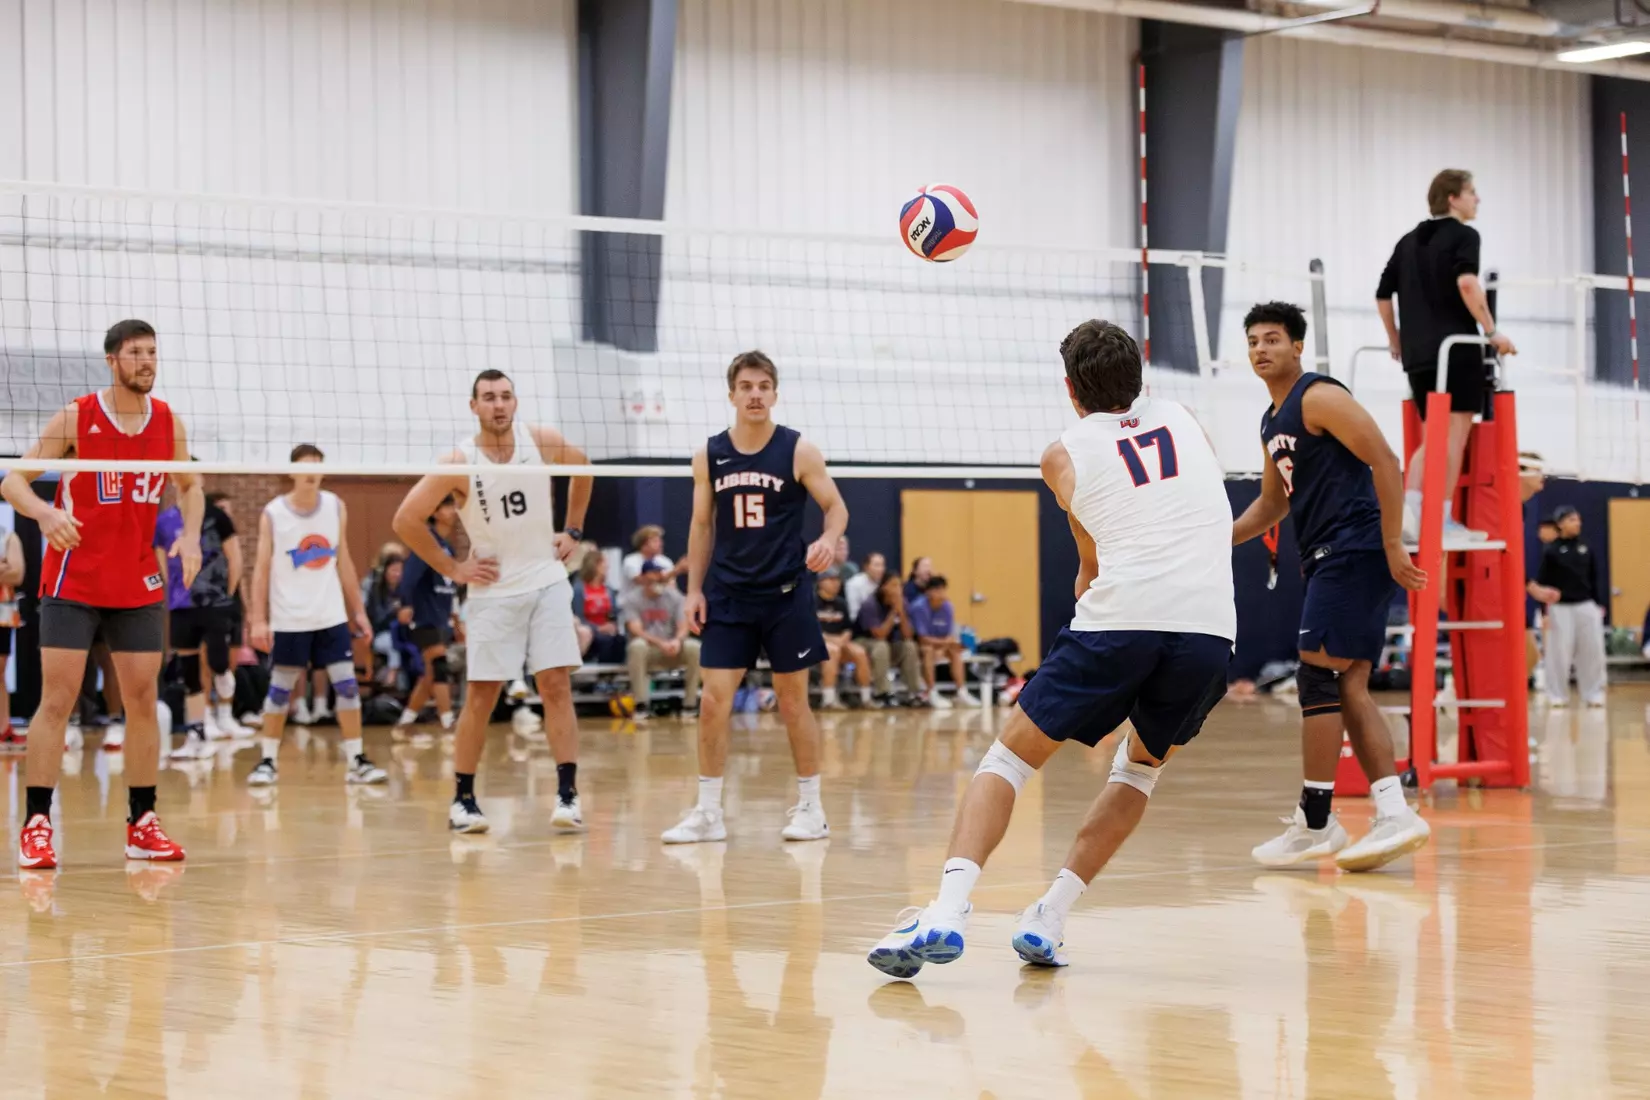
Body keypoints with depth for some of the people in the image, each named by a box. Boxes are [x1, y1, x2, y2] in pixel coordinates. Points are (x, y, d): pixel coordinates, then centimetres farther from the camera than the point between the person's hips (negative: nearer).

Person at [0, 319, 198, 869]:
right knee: (56, 701, -7)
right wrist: (45, 513, -31)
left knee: (143, 701, 4)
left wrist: (190, 536, -1)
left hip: (139, 586, 4)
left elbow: (190, 485, 18)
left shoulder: (168, 422, 2)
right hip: (73, 582, -4)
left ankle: (142, 824, 13)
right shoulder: (76, 417, -9)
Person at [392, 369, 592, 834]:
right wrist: (451, 568, -7)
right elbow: (406, 519, -9)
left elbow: (582, 465, 17)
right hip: (493, 590, -2)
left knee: (556, 686, -5)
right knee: (481, 696, -1)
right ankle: (463, 799, 10)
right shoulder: (459, 462, -13)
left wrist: (573, 530, 13)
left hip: (547, 581, 2)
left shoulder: (542, 442, -5)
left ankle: (567, 794, -4)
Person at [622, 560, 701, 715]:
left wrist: (677, 641, -28)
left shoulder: (675, 597, 4)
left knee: (695, 647, -27)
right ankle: (640, 705, -34)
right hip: (647, 650, -3)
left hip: (671, 651, 3)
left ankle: (690, 703, -20)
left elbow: (683, 627, -4)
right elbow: (636, 630, -16)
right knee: (637, 645, -37)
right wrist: (660, 643, -31)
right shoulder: (631, 599, -5)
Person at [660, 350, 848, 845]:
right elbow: (702, 525, 11)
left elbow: (836, 507, 0)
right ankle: (708, 812, 5)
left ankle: (811, 808, 16)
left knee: (793, 702, 4)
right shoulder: (709, 456, 4)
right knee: (713, 701, -3)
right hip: (727, 595, 2)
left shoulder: (798, 451, -4)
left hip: (785, 594, -2)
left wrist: (827, 540, -21)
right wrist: (694, 588, 5)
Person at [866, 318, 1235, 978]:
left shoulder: (1065, 453, 14)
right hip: (1211, 626, 3)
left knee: (1009, 758, 10)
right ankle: (1048, 921, 15)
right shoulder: (1181, 418, 23)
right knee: (1142, 766, 27)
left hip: (1119, 616, -3)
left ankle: (948, 911, -12)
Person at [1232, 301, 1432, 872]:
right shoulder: (1272, 423, 20)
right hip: (1328, 560, 10)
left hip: (1354, 551, -10)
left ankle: (1315, 822, -6)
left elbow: (1385, 461, -16)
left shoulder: (1319, 397, -9)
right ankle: (1394, 813, -1)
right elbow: (1272, 503, 33)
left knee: (1317, 676, -10)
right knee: (1348, 688, 4)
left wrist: (1393, 546, -20)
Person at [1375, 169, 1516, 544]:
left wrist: (1395, 340, 31)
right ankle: (1444, 523, -8)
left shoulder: (1409, 241, 19)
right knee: (1454, 435, -5)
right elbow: (1466, 283, -19)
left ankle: (1409, 509, -3)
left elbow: (1383, 294, 19)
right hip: (1456, 348, -7)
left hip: (1418, 355, 7)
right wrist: (1492, 332, -14)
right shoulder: (1463, 235, -2)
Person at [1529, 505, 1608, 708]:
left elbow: (1594, 580, 12)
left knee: (1592, 651, 3)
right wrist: (1545, 612, -7)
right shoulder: (1550, 551, -5)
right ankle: (1558, 695, 10)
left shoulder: (1586, 549, 7)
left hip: (1586, 606, 4)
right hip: (1560, 608, -4)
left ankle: (1593, 694, 14)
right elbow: (1541, 583, -4)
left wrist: (1600, 605, 7)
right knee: (1559, 653, -2)